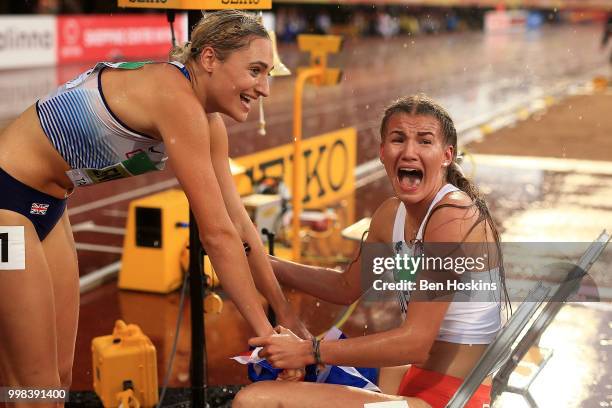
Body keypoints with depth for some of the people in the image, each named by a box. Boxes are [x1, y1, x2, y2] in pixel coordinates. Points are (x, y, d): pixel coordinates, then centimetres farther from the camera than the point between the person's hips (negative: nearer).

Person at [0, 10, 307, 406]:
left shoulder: (208, 121, 1)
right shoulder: (176, 97, -27)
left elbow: (238, 221, 3)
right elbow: (217, 233, -26)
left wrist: (287, 314, 2)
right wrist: (265, 332, -19)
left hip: (47, 205, 9)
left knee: (60, 375, 12)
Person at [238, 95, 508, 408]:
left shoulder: (453, 216, -21)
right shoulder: (391, 214, 5)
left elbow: (415, 343, -24)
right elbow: (347, 287, 20)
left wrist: (310, 351, -20)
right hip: (417, 380, 9)